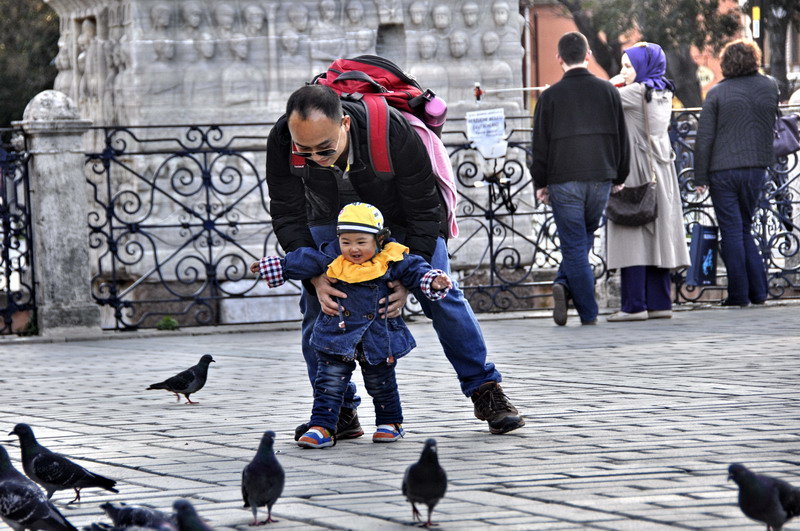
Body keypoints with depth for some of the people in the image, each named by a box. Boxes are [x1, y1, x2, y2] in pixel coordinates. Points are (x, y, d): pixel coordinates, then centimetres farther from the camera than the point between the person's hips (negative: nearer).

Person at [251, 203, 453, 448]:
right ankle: (321, 428, -2)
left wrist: (433, 281, -22)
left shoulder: (391, 262, -9)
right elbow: (301, 262, 6)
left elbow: (415, 269, -3)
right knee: (329, 384, -3)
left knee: (381, 384, 13)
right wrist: (275, 266, 13)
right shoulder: (331, 258, -5)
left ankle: (390, 422, 32)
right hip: (336, 337, 1)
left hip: (378, 341, -1)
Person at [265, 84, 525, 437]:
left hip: (401, 214, -2)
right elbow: (288, 218, -25)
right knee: (317, 305, -9)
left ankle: (485, 390, 9)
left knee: (440, 295, -6)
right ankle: (339, 410, 2)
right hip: (331, 219, 2)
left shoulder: (392, 131, -40)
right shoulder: (281, 141, -35)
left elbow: (424, 210, -29)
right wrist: (315, 278, -36)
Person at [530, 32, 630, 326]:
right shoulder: (608, 91, 4)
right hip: (600, 179, 2)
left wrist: (540, 183, 8)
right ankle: (565, 284, -3)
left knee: (574, 245, 1)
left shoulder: (550, 96, -3)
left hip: (563, 180, -2)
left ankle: (589, 314, -5)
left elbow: (541, 144, -2)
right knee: (583, 239, 16)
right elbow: (621, 138, 8)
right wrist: (619, 178, 18)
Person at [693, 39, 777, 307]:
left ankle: (739, 294, 2)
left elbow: (704, 138, -7)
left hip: (723, 171, -4)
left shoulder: (718, 93, -6)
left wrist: (700, 177, -2)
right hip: (756, 169, 4)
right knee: (744, 229, 16)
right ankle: (758, 291, 10)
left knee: (732, 231, 1)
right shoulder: (770, 87, 3)